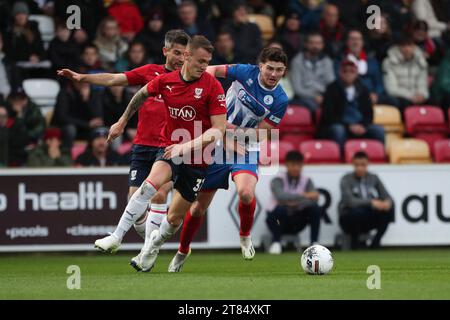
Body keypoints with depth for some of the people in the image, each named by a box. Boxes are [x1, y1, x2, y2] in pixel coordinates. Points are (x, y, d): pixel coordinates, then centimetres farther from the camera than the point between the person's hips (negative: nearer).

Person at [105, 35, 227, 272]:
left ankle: (152, 249, 34)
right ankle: (117, 236, -29)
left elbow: (218, 130, -16)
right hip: (170, 148, 1)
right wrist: (122, 122, 27)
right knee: (152, 183, -31)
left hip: (197, 158, -1)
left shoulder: (212, 86, -13)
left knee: (175, 218, 5)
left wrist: (188, 145, -27)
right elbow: (142, 95, 18)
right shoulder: (165, 81, -4)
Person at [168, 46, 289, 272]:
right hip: (218, 148, 1)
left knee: (246, 193, -31)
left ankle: (245, 236, 0)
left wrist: (229, 127, -20)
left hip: (246, 152, -1)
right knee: (199, 206, 6)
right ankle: (183, 251, 31)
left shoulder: (280, 100, -12)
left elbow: (260, 133, -12)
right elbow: (212, 70, 4)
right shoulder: (246, 73, -11)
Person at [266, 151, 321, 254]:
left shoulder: (307, 181, 1)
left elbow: (314, 199, -16)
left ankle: (314, 244, -15)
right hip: (278, 221, -3)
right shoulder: (278, 180, -11)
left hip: (297, 222, 3)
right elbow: (281, 196, -33)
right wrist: (304, 195, -41)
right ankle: (276, 242, -19)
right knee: (281, 209, -35)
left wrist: (297, 203, -32)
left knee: (316, 208, -20)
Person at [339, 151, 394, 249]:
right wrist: (371, 202, -36)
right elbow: (350, 201, -23)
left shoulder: (374, 178, 6)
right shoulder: (346, 179, -8)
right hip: (348, 218, -4)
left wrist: (387, 202, -26)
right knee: (357, 210, -38)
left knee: (389, 209, -21)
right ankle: (355, 244, -14)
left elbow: (387, 197, 0)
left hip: (368, 220, 4)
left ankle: (374, 244, -12)